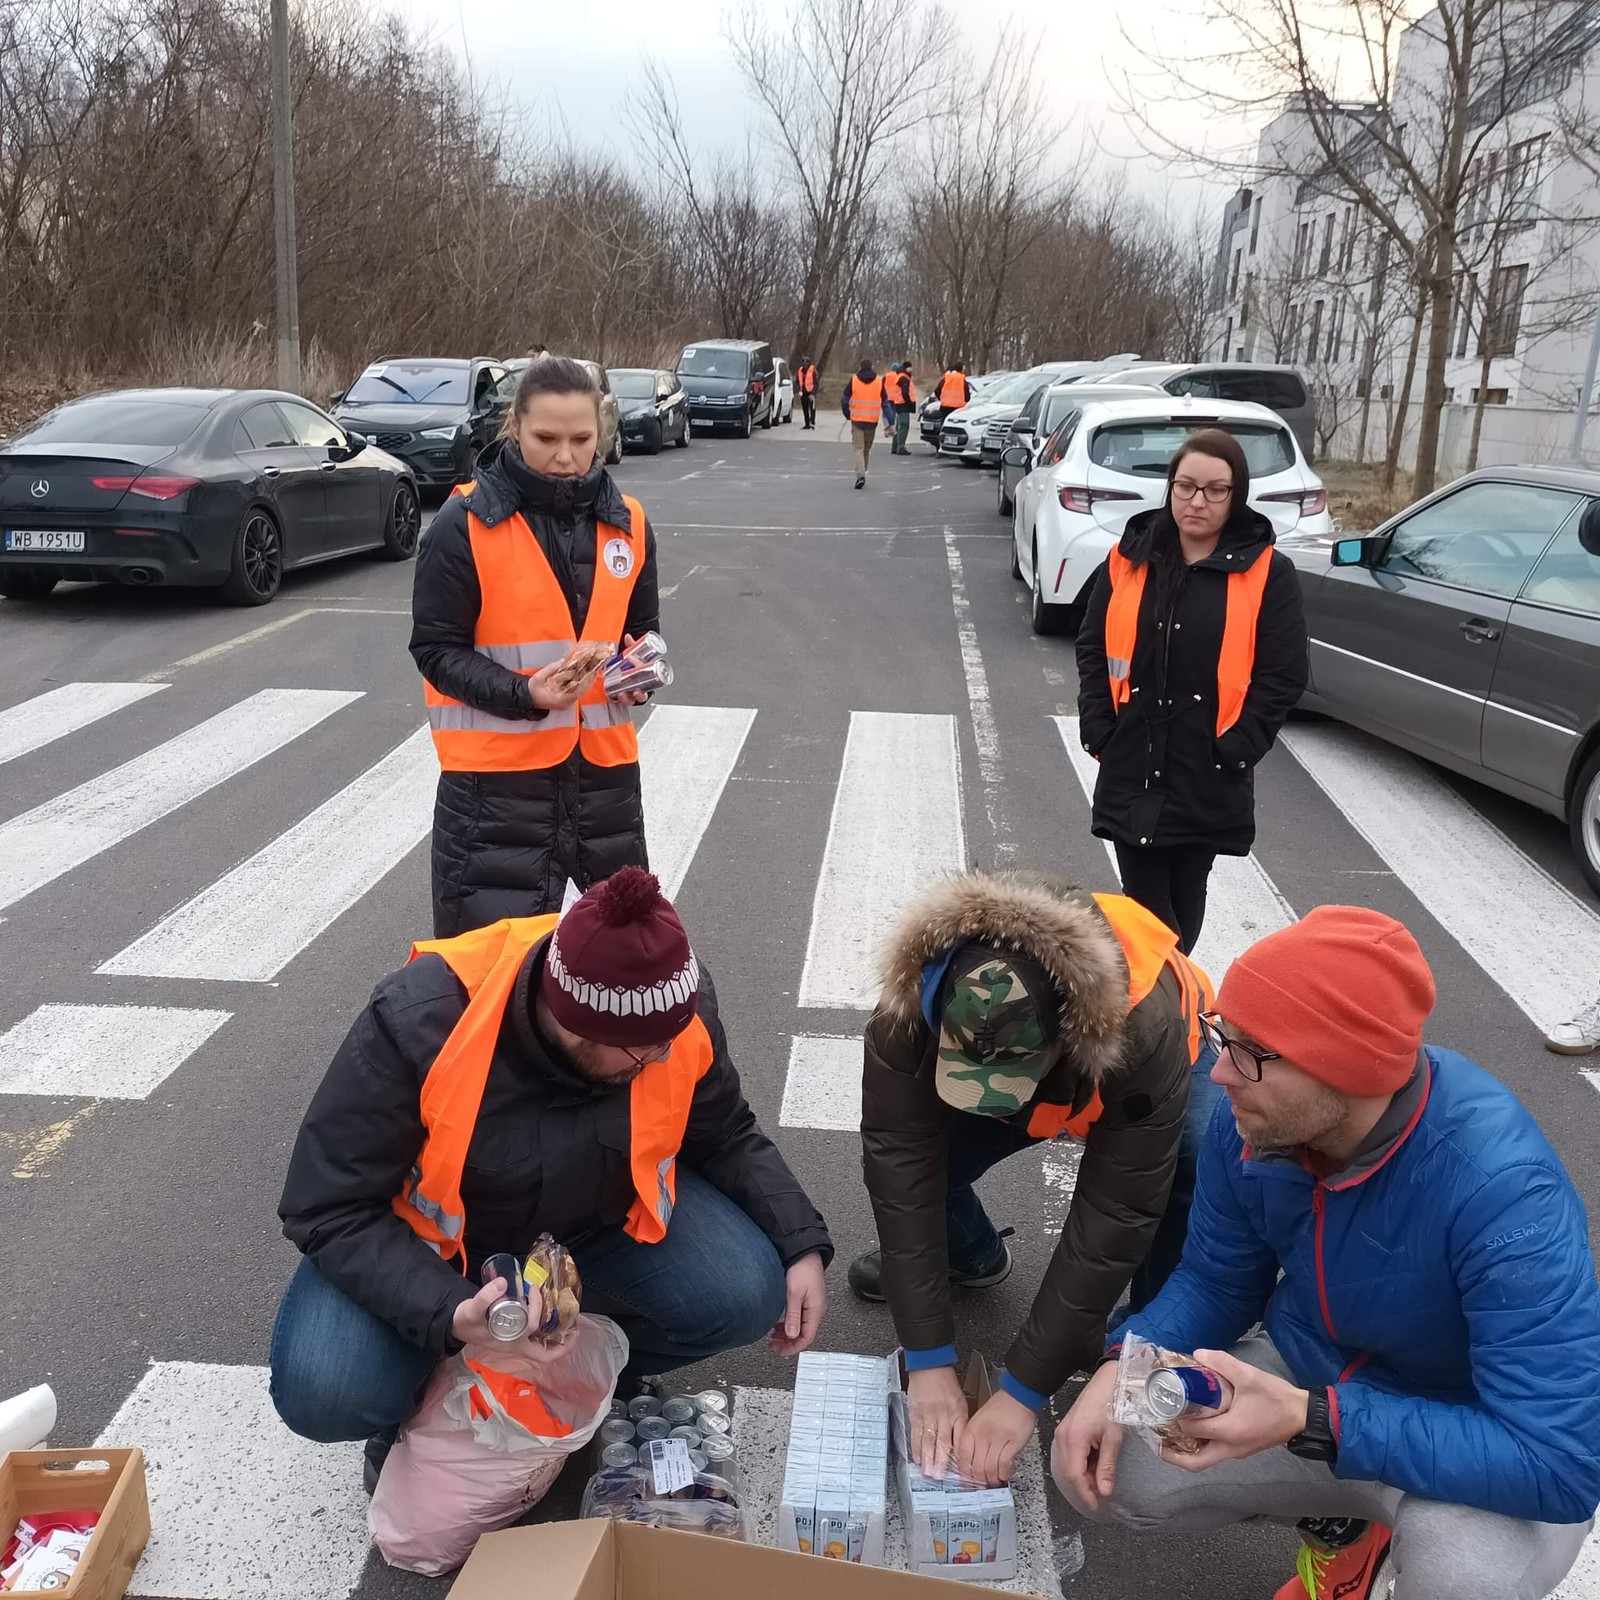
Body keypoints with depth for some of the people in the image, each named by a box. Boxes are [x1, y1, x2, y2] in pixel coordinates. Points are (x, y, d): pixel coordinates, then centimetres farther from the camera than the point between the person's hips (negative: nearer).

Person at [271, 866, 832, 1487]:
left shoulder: (678, 1004, -22)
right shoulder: (420, 1021, -35)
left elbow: (727, 1138, -3)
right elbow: (330, 1208, -28)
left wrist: (803, 1244, -17)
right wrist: (447, 1315, -42)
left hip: (599, 1221, 3)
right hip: (433, 1236, -2)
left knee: (746, 1293, -21)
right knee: (326, 1394, -28)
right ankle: (424, 1410, 9)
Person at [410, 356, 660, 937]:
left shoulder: (627, 522, 6)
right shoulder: (464, 524, -9)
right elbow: (437, 649, -7)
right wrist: (524, 695, -23)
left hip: (605, 767, 5)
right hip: (494, 775, -5)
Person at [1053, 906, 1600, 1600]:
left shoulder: (1500, 1188, -36)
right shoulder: (1250, 1122, -18)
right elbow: (1214, 1282, -2)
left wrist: (1308, 1421, -40)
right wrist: (1121, 1373, -21)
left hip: (1473, 1451, -5)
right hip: (1306, 1377, 5)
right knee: (1099, 1469, -8)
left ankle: (1427, 1534, 1)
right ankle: (1342, 1520, 14)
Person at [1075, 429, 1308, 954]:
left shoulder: (1268, 573, -4)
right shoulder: (1129, 560, 4)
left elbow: (1283, 675, -5)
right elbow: (1092, 650, 8)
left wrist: (1234, 751, -11)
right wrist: (1101, 733, -1)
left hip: (1209, 779, -2)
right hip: (1130, 769, 2)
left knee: (1184, 899, 13)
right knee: (1142, 901, 6)